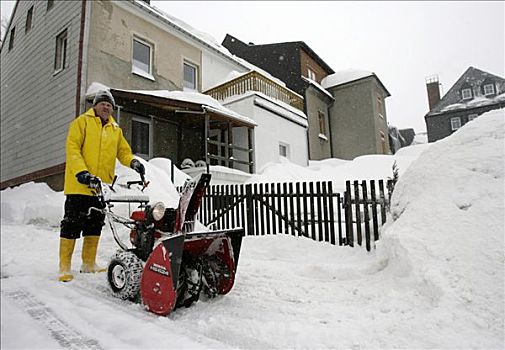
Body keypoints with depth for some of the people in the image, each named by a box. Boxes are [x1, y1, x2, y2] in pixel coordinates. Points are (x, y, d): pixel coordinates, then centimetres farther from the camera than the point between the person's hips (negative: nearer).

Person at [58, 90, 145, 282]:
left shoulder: (115, 130, 17)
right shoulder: (82, 122, 2)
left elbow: (123, 151, 14)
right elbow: (72, 148, -8)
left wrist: (133, 162, -9)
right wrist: (81, 172, -22)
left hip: (102, 186, 5)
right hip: (79, 185, -5)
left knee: (94, 225, 11)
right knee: (72, 224, -1)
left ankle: (89, 264, 23)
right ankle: (65, 266, 10)